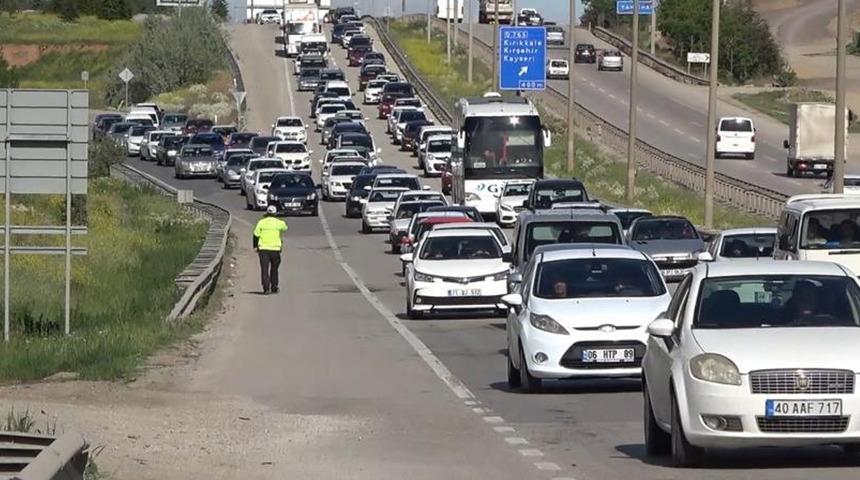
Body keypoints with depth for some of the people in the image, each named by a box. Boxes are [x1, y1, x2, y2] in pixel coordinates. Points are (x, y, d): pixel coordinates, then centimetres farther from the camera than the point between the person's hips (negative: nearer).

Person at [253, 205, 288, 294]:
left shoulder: (261, 222, -1)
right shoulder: (279, 223, -1)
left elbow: (256, 235, 0)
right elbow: (285, 228, 20)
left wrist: (255, 246, 9)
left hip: (263, 248, -1)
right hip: (275, 249, 1)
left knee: (264, 269, -1)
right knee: (274, 269, 17)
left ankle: (266, 288, -12)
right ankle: (274, 287, 22)